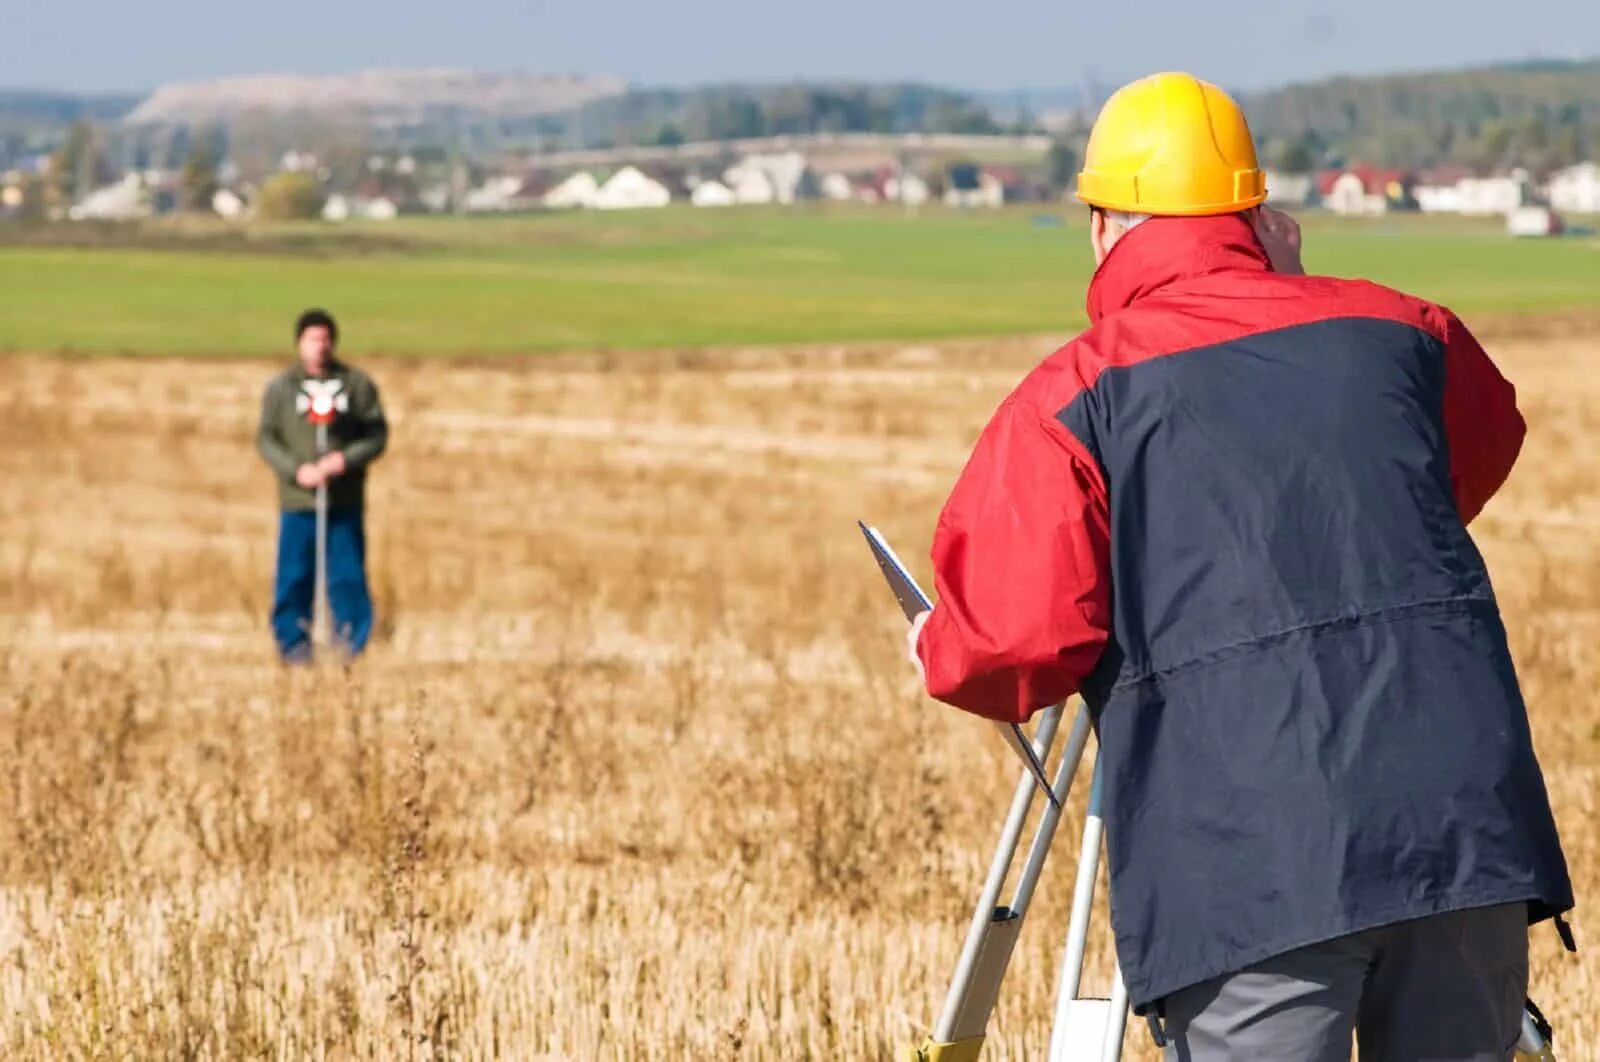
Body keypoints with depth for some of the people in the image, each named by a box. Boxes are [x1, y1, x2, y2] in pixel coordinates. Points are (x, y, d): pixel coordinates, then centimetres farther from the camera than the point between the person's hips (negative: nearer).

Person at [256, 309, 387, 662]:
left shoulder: (357, 384, 4)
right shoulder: (280, 387, 4)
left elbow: (378, 434, 4)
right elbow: (266, 438, 4)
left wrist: (346, 459, -13)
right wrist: (297, 470, -12)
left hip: (346, 502, 0)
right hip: (297, 501, 0)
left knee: (347, 576, 0)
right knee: (294, 577, 0)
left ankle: (352, 643, 10)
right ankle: (293, 643, 10)